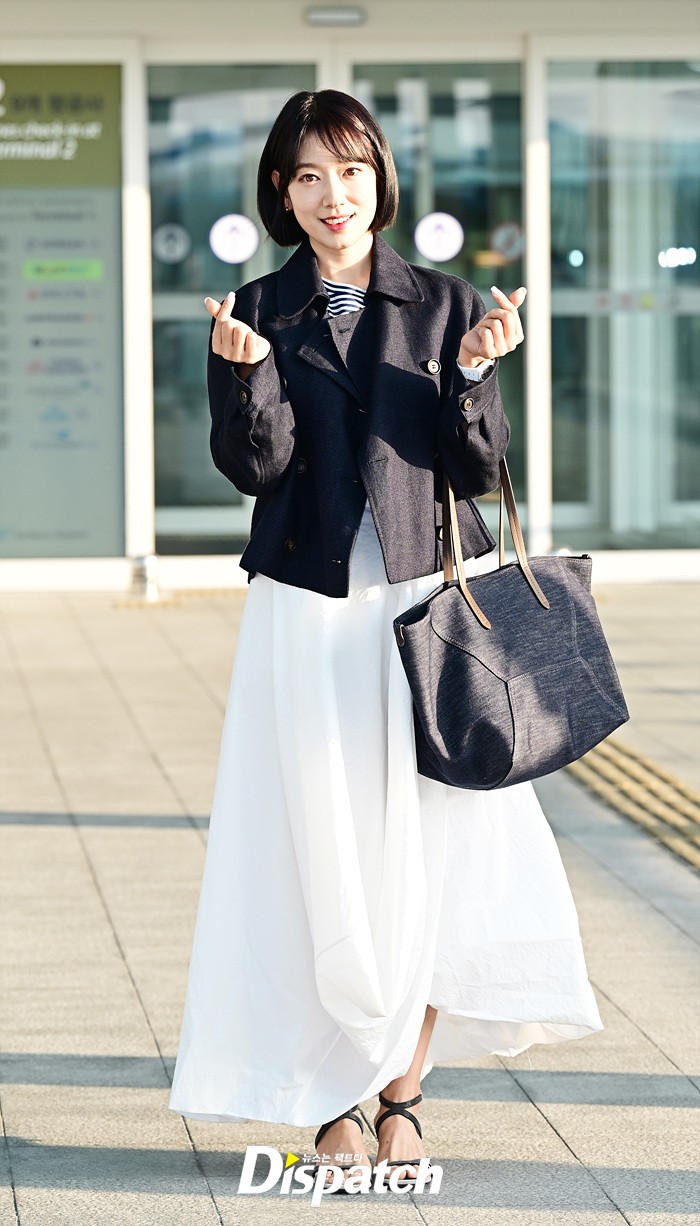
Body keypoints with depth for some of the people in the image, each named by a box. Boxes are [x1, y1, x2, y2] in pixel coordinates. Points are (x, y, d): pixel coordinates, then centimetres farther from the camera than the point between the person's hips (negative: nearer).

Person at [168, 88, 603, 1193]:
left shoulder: (445, 305, 5)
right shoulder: (259, 313, 5)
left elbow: (480, 469, 2)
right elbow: (255, 466, -5)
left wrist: (474, 373, -15)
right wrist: (246, 368, -20)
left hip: (428, 602, 0)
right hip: (309, 614, 0)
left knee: (431, 848, -2)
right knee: (325, 851, 1)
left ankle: (401, 1089, 11)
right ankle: (336, 1095, 13)